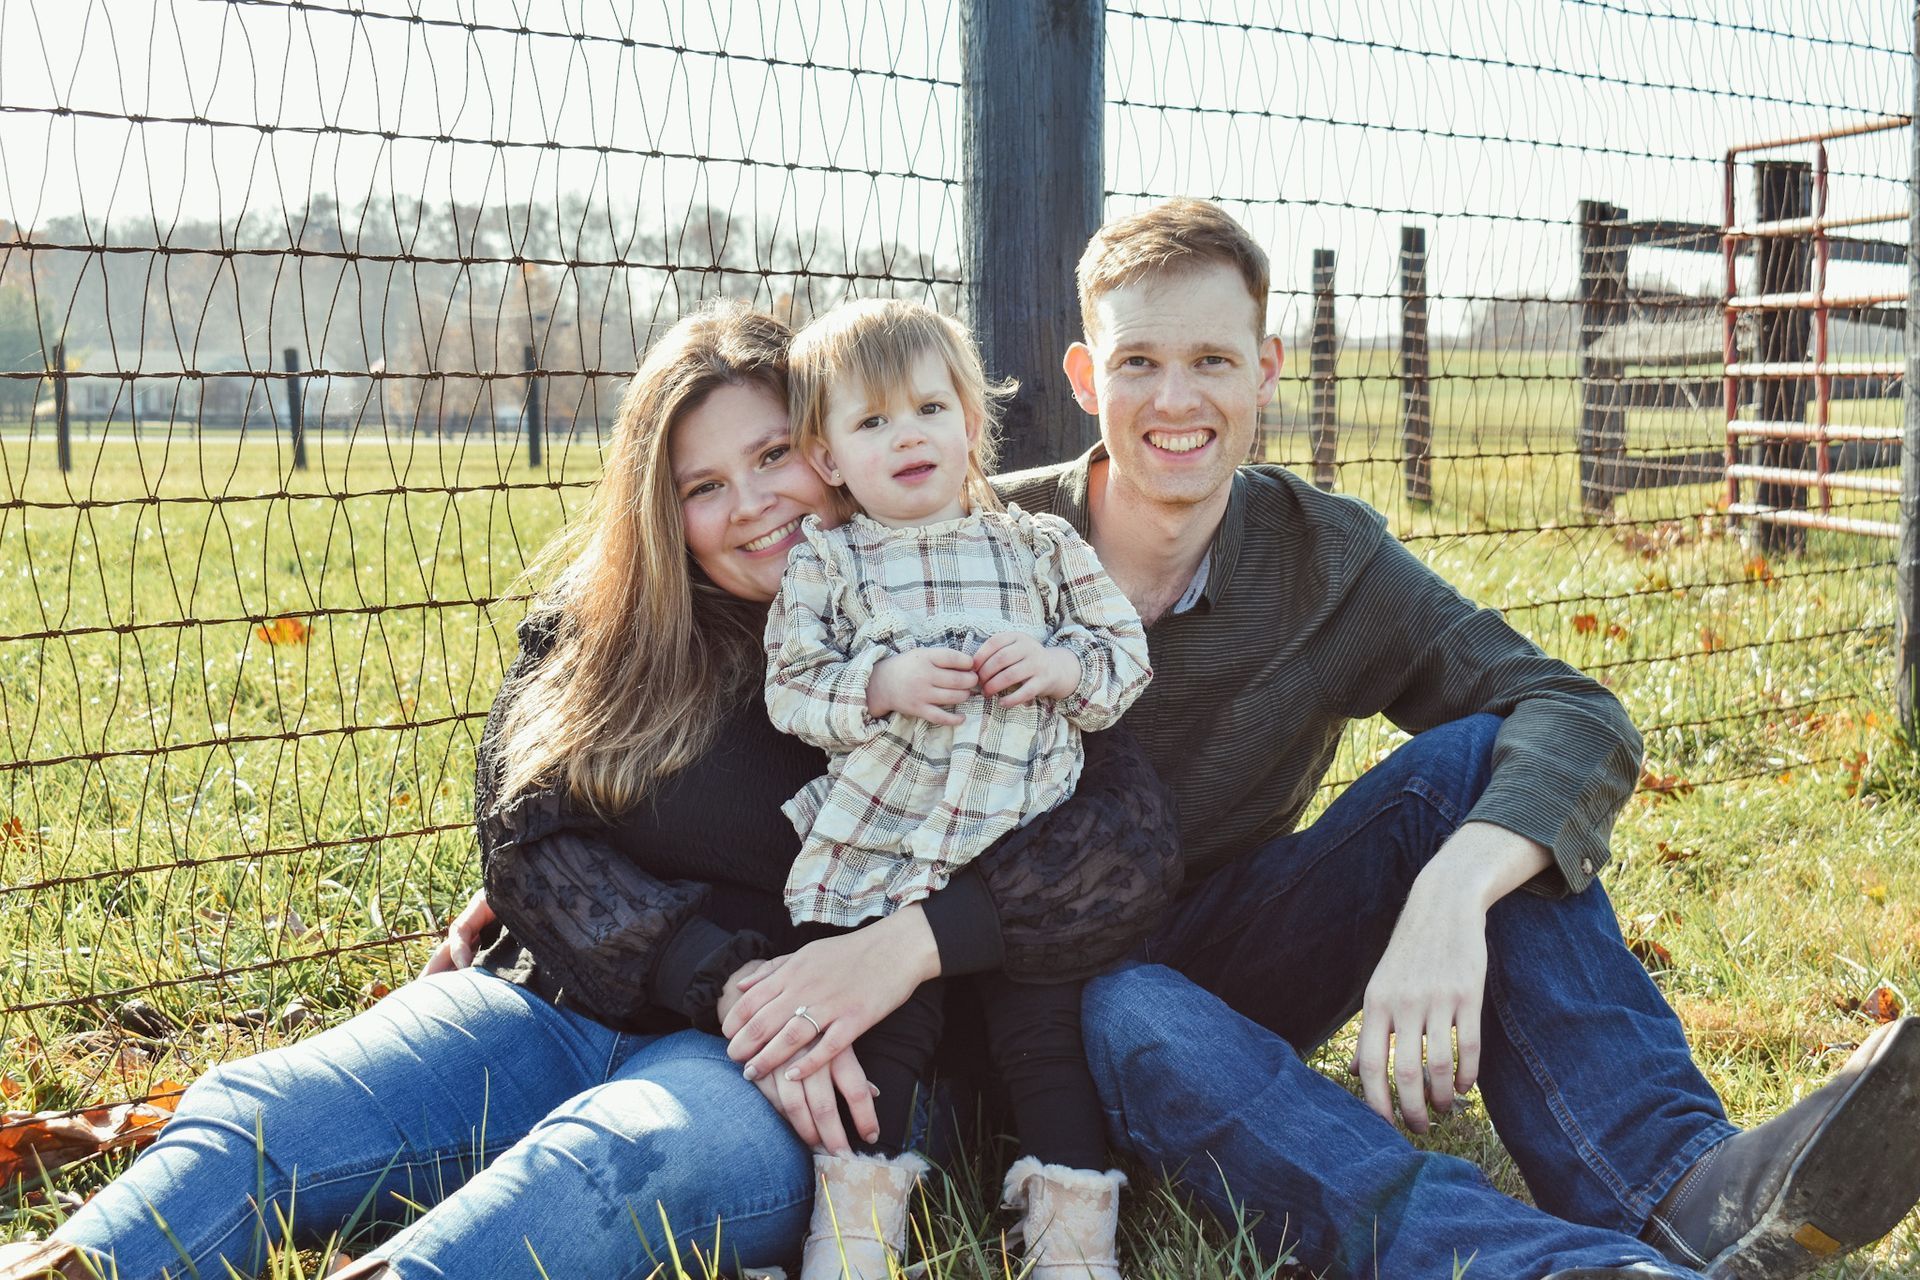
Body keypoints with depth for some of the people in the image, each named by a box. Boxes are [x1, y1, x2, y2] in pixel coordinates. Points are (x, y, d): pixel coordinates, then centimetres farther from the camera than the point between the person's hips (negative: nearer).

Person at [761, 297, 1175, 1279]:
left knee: (1046, 1035, 4)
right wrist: (882, 684, -17)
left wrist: (1064, 665, -11)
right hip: (876, 854, -1)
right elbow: (791, 689, -1)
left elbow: (1128, 650, 9)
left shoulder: (1040, 545, 8)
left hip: (1029, 851, 1)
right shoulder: (823, 561, 5)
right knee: (882, 1033, 5)